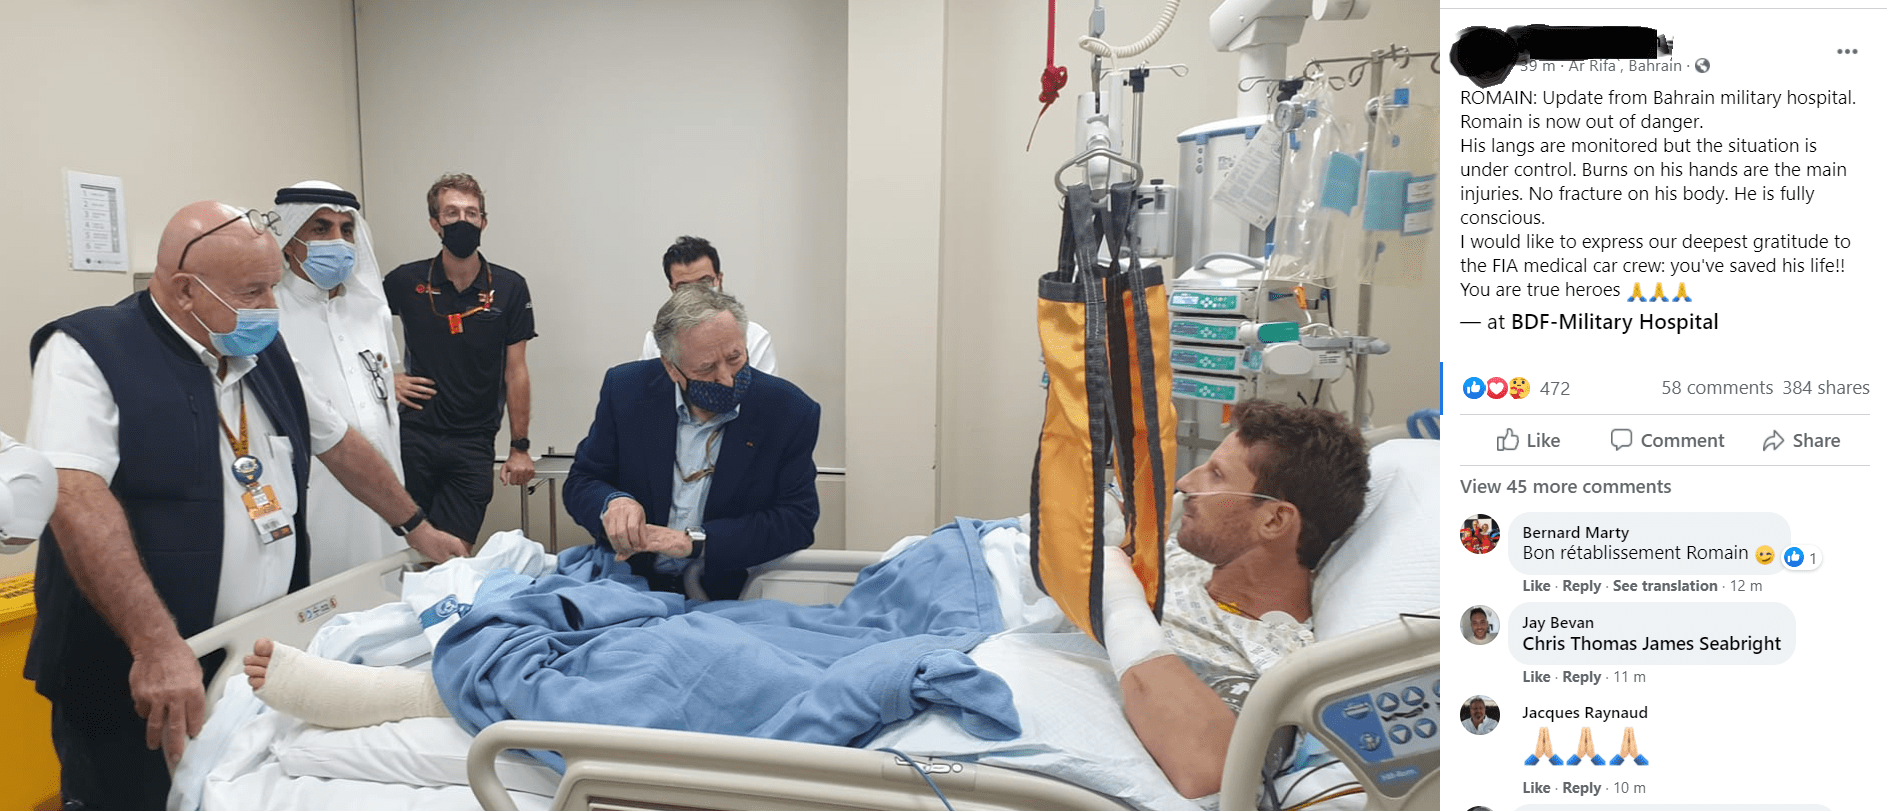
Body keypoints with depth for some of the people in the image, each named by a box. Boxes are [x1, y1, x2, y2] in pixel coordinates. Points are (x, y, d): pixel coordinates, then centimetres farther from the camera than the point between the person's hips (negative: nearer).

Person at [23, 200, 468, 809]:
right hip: (137, 680, -6)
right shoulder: (88, 353, -13)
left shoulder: (264, 352, 9)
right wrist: (156, 646, -35)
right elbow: (75, 498, -26)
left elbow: (339, 443, 21)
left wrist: (416, 527, 22)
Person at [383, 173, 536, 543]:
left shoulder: (509, 288, -2)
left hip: (474, 443, 0)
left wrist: (520, 447, -3)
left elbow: (515, 371, -2)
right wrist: (385, 377, 1)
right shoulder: (406, 281, 0)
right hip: (414, 435, 1)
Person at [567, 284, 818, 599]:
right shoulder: (626, 389, -2)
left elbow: (797, 519, -8)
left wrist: (695, 541, -17)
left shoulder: (790, 411, -8)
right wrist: (612, 502, -19)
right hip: (631, 585, 5)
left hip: (728, 597, -5)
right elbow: (580, 484, 6)